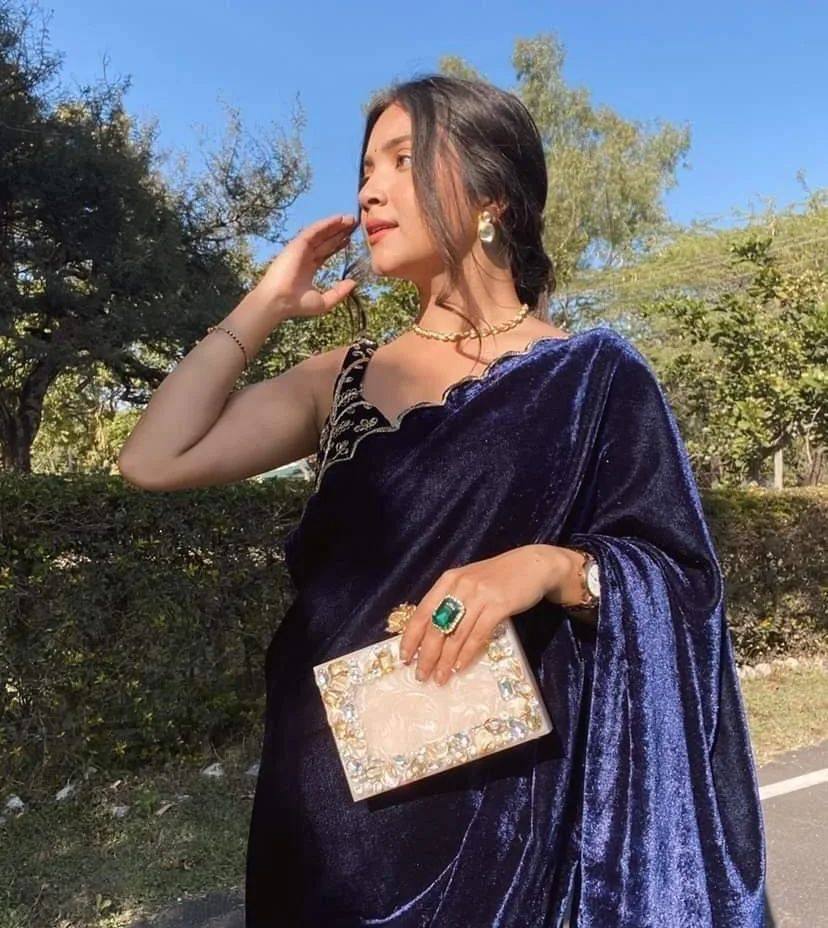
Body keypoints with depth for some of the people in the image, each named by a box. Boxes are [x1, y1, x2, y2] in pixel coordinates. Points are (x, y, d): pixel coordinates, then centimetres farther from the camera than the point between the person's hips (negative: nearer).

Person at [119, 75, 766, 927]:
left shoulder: (593, 376, -6)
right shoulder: (344, 378, 6)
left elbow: (681, 580, -8)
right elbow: (153, 460, -2)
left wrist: (554, 568, -27)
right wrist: (267, 303, 2)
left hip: (496, 793, -4)